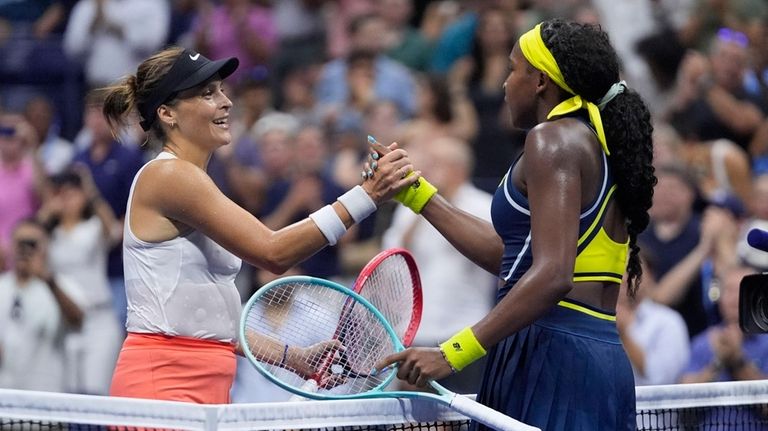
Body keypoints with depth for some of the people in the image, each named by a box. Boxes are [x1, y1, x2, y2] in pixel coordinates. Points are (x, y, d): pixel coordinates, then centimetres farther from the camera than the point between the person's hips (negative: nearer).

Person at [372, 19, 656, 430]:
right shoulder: (600, 143, 20)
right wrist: (415, 191, 29)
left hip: (552, 359, -9)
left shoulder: (554, 138, -7)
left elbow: (551, 276, -19)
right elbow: (508, 254, 22)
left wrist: (452, 354, -21)